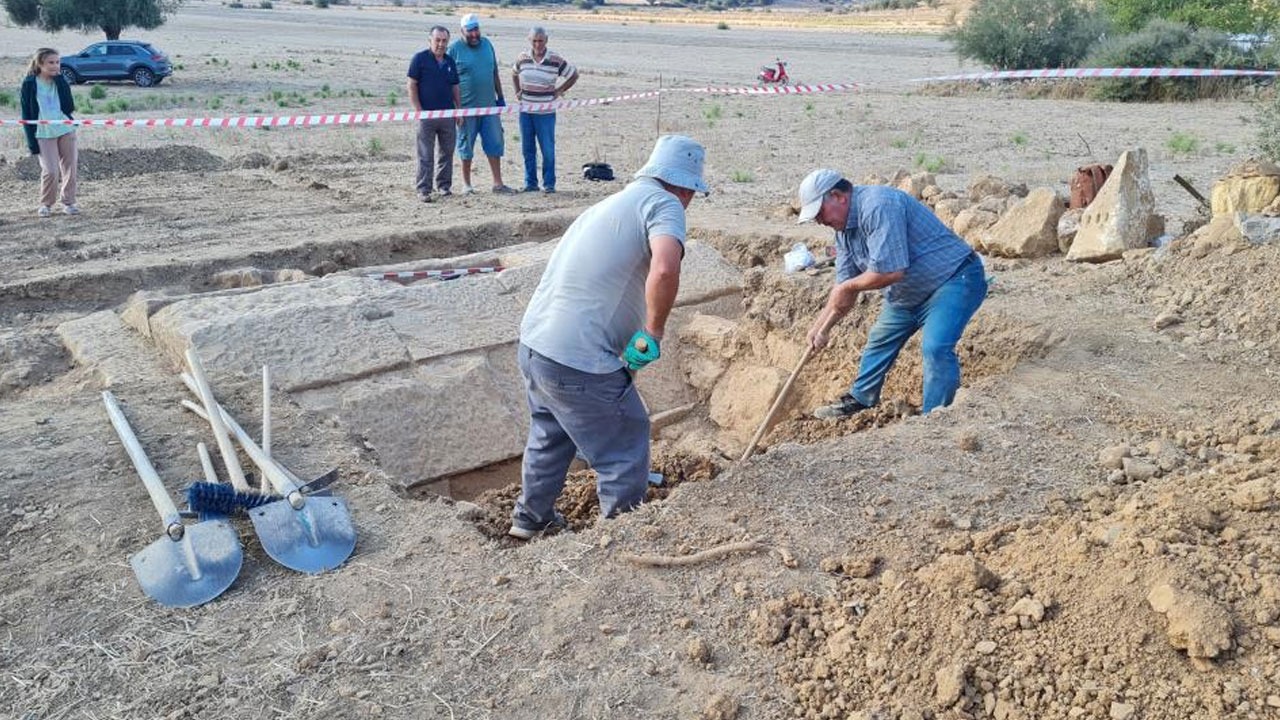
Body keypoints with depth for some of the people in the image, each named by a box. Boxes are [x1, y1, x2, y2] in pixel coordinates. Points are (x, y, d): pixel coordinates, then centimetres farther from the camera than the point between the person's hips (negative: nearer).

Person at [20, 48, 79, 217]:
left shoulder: (60, 81, 3)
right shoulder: (29, 84, -6)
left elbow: (70, 107, -10)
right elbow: (27, 115, -3)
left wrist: (59, 80, -14)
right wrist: (32, 142, -8)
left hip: (66, 130, 3)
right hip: (43, 135, -3)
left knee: (70, 168, 3)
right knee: (51, 171, -11)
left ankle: (68, 202, 20)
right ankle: (46, 204, 9)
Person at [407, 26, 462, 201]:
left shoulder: (450, 62, 12)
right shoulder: (420, 59, -3)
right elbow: (412, 86, -4)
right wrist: (419, 110, -11)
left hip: (448, 114, 5)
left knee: (447, 152, 10)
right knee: (425, 155, -2)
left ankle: (444, 185, 22)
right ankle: (424, 190, 2)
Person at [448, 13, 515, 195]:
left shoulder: (487, 44, 9)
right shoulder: (455, 49, -5)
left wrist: (500, 96, 14)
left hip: (489, 105, 4)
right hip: (466, 107, -4)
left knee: (495, 143, 4)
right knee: (466, 145, 6)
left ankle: (498, 183, 10)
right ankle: (466, 183, 17)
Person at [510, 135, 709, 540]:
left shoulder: (612, 202, 19)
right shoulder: (664, 204, -7)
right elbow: (665, 269, -30)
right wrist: (654, 332, -15)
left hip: (533, 343, 9)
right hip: (578, 360, -9)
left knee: (549, 435, 31)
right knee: (624, 453, 10)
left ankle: (531, 520, 49)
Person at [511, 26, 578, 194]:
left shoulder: (556, 60, -6)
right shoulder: (523, 58, 4)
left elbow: (574, 75, 5)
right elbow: (514, 74, 24)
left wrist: (559, 91, 0)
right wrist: (517, 91, 11)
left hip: (545, 112, -3)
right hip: (525, 111, 3)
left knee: (547, 149, -1)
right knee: (528, 149, 8)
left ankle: (549, 184, 9)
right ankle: (530, 183, 16)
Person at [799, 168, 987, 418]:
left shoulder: (878, 207, -29)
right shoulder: (844, 228, 3)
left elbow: (890, 270, -34)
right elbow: (844, 290, 8)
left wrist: (849, 285, -18)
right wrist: (822, 326, 0)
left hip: (955, 278, -10)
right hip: (908, 292, 10)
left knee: (935, 347, -26)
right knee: (880, 341, 19)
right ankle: (860, 399, 39)